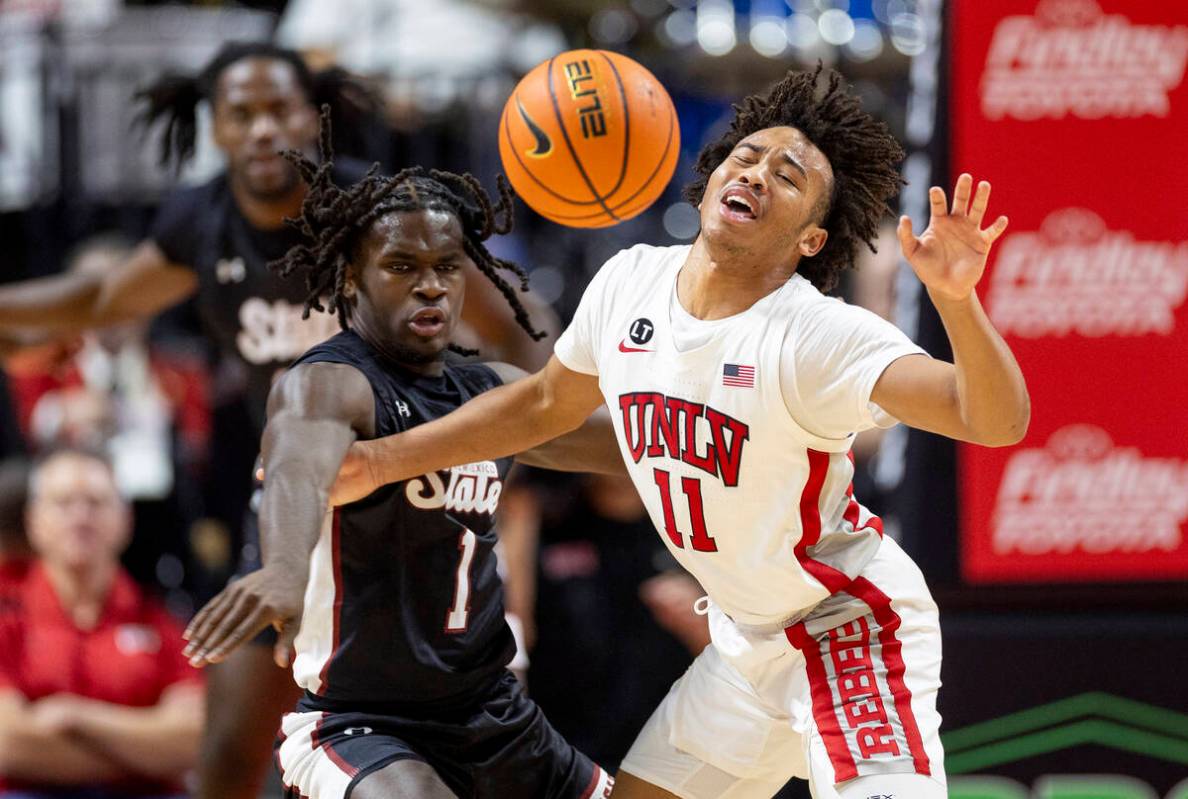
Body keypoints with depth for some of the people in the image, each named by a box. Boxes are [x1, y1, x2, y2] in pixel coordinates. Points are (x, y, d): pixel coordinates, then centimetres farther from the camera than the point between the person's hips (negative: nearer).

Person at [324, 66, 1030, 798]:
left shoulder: (820, 338, -25)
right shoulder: (628, 284, -5)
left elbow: (998, 420, -36)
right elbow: (548, 404, 14)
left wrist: (957, 298, -53)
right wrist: (381, 461, 13)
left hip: (850, 628, -7)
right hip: (748, 645, 7)